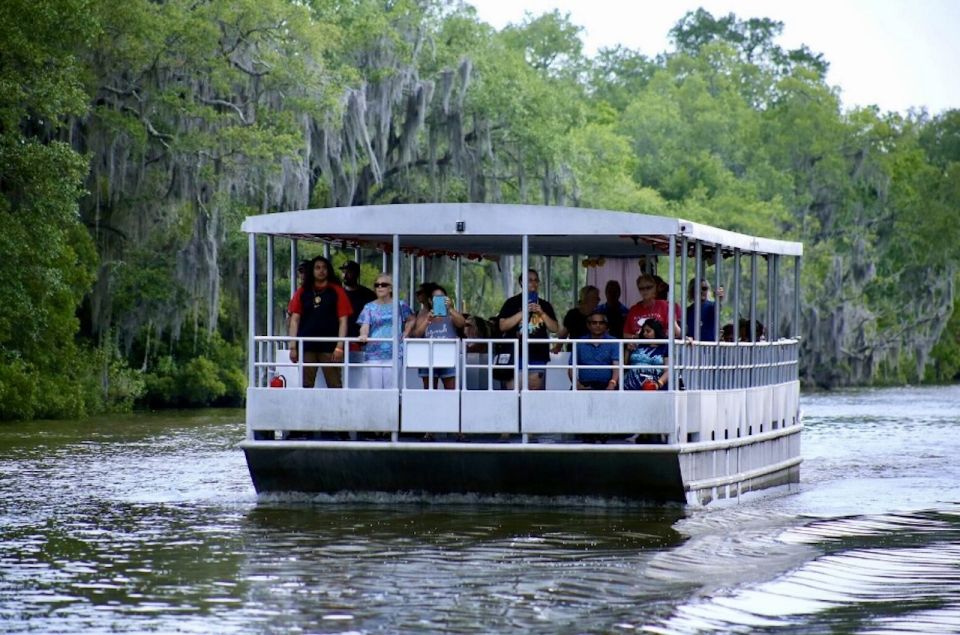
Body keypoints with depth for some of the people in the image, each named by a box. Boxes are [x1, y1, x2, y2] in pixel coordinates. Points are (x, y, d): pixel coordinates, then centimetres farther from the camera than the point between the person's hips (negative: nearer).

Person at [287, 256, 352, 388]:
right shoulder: (302, 292, 11)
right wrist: (293, 347, 1)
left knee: (334, 386, -5)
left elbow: (343, 321, 1)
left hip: (329, 347, -2)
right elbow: (295, 320, 9)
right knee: (306, 386, 3)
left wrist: (340, 347, -9)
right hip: (306, 347, 2)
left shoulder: (337, 291, 5)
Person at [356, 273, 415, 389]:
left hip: (393, 354, 0)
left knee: (392, 388, -5)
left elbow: (411, 320, 23)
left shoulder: (400, 305, 8)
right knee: (374, 389, -3)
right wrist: (363, 335, -26)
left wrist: (405, 334, 8)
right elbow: (365, 326, -5)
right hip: (373, 353, 0)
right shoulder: (369, 308, 7)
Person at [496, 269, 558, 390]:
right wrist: (523, 313, -13)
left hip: (537, 355, 3)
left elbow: (555, 329, 8)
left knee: (535, 389, 0)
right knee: (513, 390, -7)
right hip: (516, 353, -3)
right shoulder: (512, 303, 4)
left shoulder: (545, 305, 13)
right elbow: (502, 326, -6)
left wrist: (542, 313, -7)